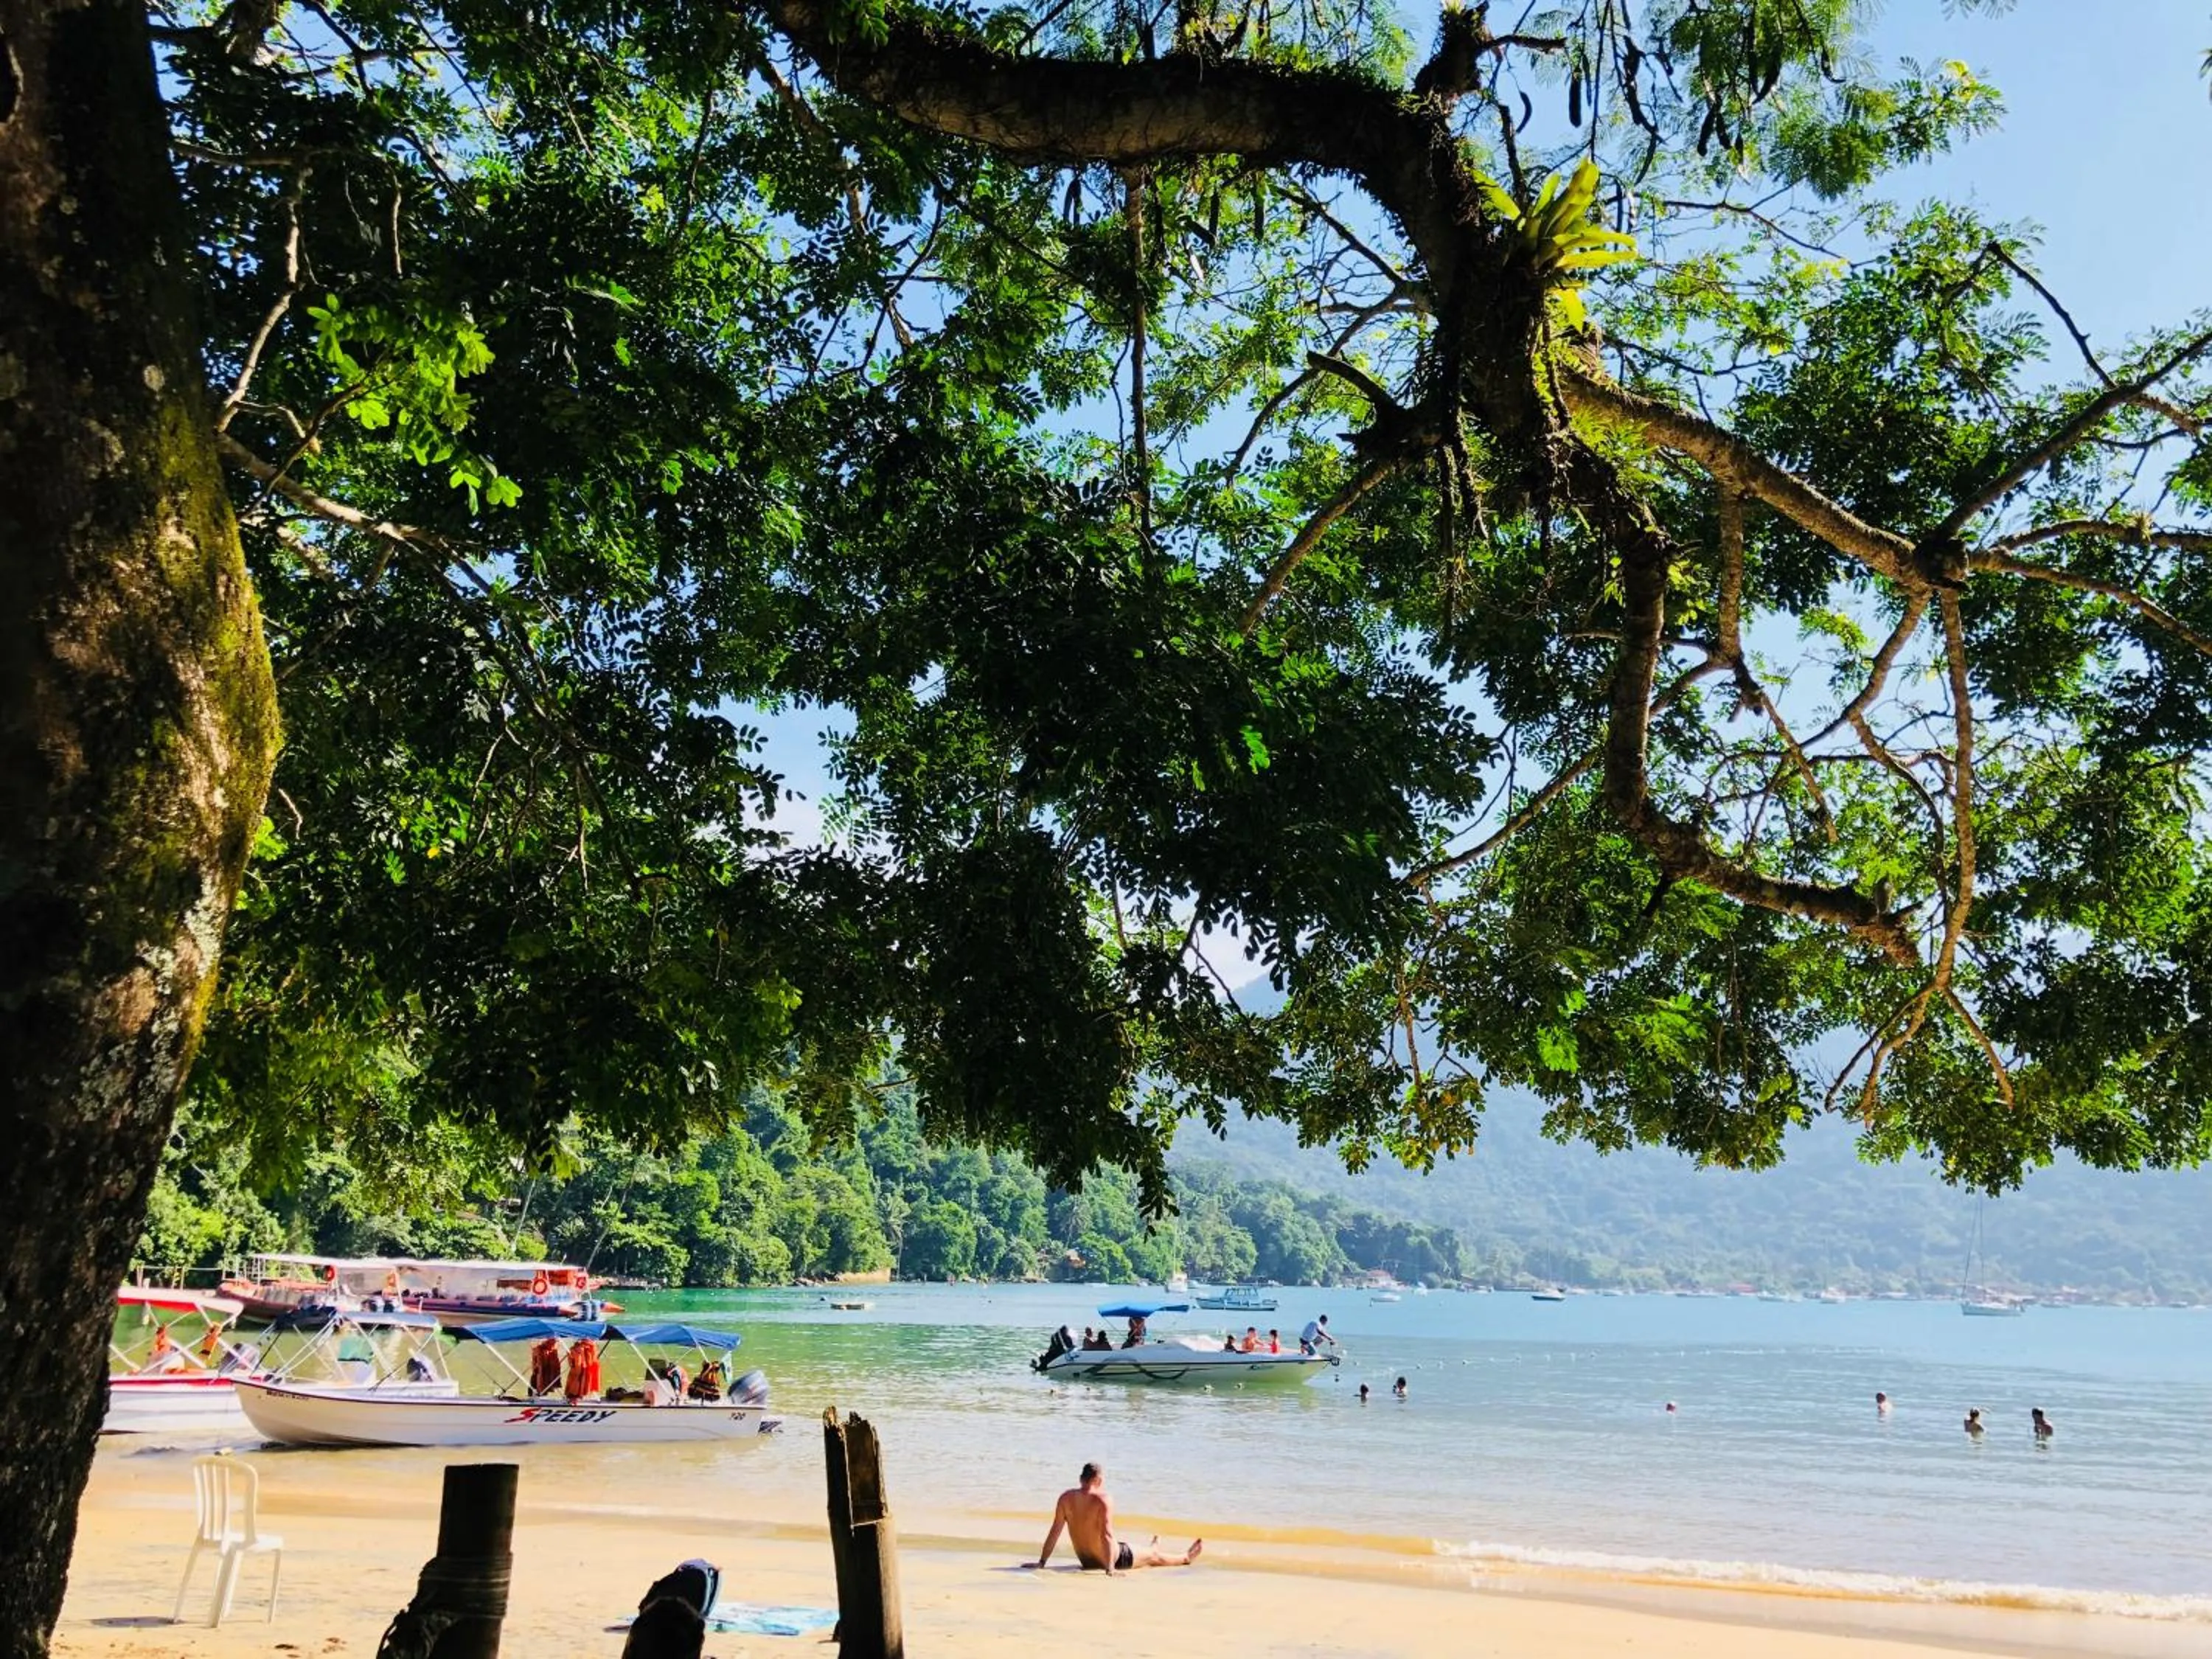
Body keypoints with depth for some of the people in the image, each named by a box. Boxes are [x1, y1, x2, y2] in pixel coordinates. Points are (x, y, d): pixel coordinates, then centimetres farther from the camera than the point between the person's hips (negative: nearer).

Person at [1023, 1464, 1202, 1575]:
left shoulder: (1066, 1498, -9)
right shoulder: (1103, 1500, -24)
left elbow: (1055, 1532, -7)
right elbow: (1106, 1535, -29)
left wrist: (1041, 1562, -2)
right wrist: (1110, 1568, -28)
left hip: (1085, 1561, 6)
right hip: (1110, 1559, -6)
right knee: (1153, 1556, 22)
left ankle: (1143, 1554, 68)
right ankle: (1187, 1558, 45)